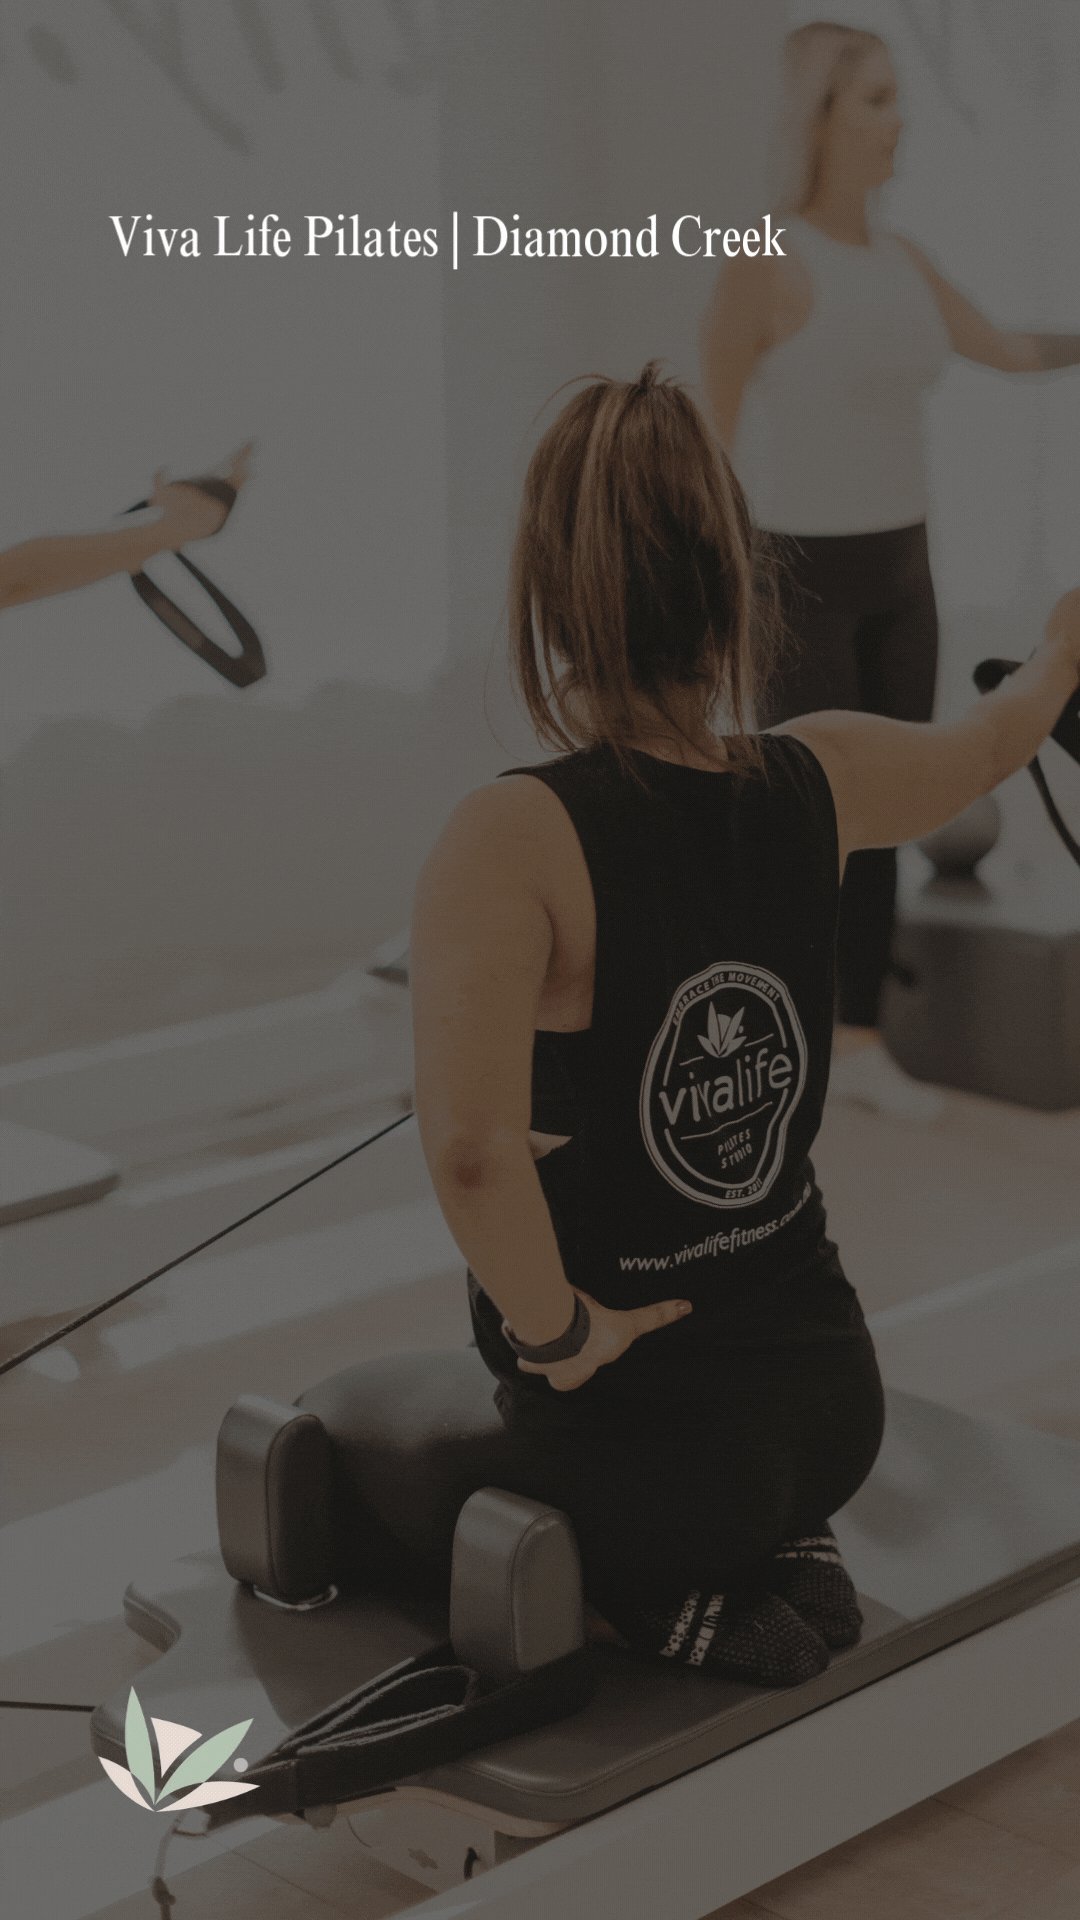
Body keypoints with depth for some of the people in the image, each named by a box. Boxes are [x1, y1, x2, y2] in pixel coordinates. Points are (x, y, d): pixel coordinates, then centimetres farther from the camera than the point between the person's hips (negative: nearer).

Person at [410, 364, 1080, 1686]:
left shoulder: (511, 842, -23)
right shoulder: (817, 782, -6)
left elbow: (469, 1148, -39)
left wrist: (558, 1330, -20)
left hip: (642, 1440, -7)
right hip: (827, 1395, 7)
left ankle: (674, 1610, 7)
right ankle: (777, 1562, 18)